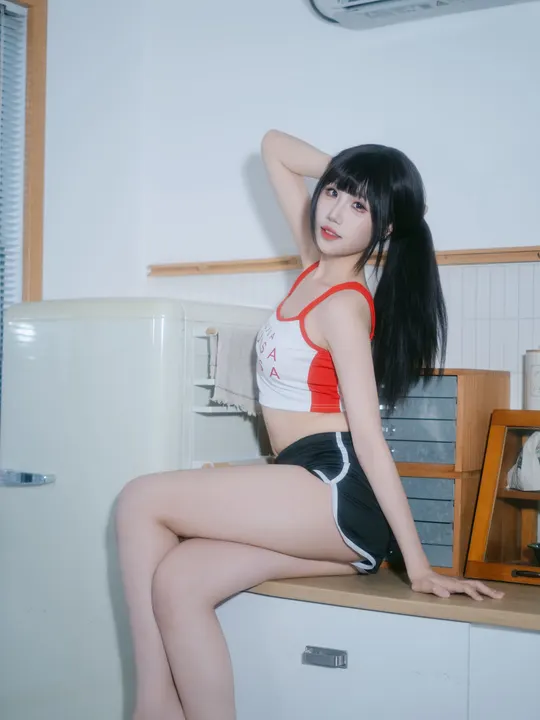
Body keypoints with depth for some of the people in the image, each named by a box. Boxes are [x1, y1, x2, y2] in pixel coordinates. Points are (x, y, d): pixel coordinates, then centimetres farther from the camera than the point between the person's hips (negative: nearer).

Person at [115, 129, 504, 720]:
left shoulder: (344, 305, -9)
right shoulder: (318, 264, 14)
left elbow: (368, 435, -14)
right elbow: (273, 146, 24)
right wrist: (341, 176, 15)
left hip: (339, 493, -8)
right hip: (315, 508, 8)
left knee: (142, 501, -12)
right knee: (177, 584, -14)